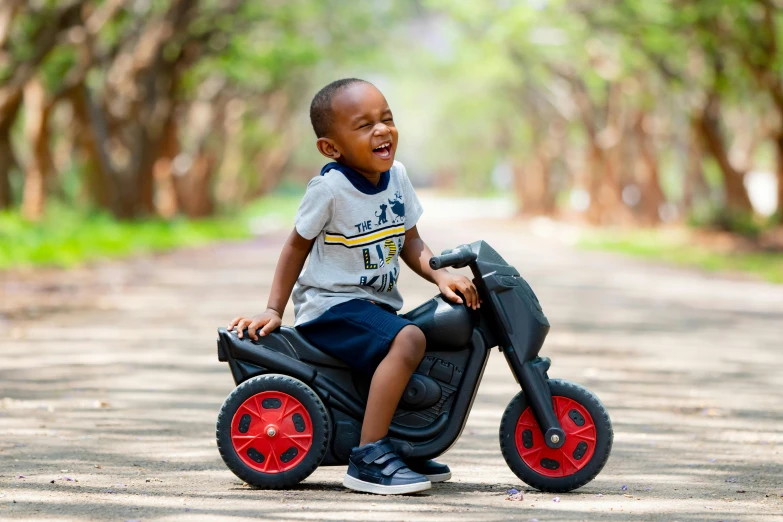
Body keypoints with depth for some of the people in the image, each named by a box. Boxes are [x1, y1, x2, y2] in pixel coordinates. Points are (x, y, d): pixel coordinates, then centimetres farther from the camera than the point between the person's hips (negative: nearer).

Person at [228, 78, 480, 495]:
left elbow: (411, 245, 10)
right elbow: (297, 245, -4)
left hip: (376, 305, 8)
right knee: (408, 340, -31)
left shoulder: (396, 176, 3)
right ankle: (368, 459, -30)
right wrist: (273, 310, -4)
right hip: (331, 307, -8)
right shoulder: (329, 187, -16)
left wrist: (442, 277, -8)